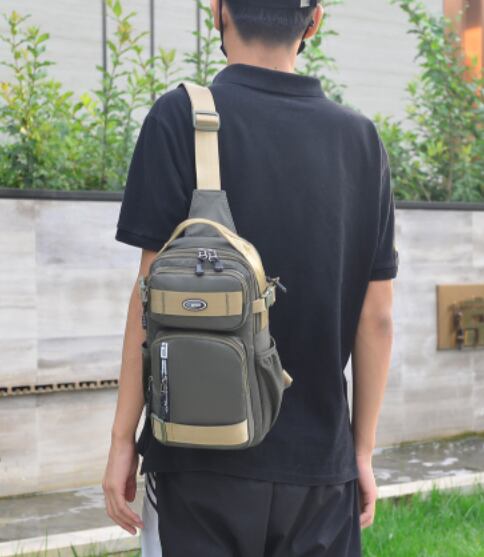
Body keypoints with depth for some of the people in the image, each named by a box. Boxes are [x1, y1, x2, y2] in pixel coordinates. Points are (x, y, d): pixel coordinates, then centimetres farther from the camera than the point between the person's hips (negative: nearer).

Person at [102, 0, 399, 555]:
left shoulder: (181, 117, -7)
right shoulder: (361, 137, 3)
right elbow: (376, 318, 3)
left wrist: (123, 437, -2)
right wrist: (363, 450, 12)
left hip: (207, 457, -3)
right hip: (321, 459, 3)